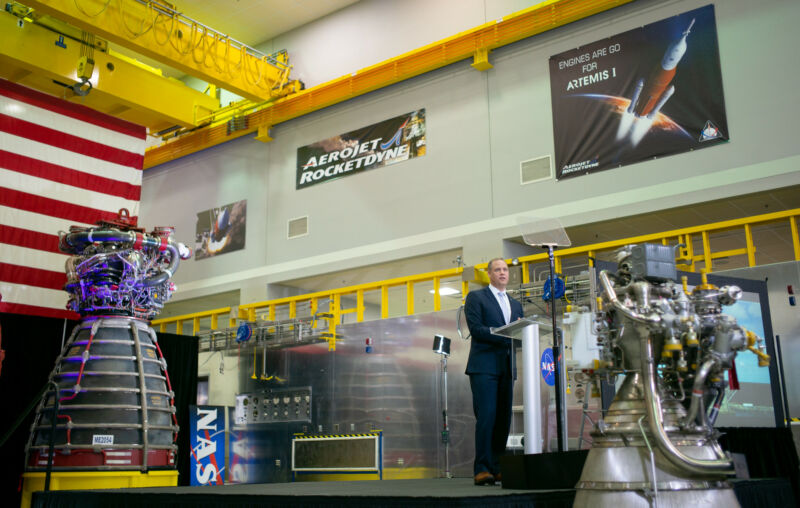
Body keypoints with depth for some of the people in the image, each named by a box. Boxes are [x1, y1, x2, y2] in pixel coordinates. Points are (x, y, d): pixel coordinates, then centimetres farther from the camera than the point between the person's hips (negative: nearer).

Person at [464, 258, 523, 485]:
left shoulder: (516, 305, 23)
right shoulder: (476, 297, 5)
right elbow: (476, 329, -8)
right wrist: (506, 334, -16)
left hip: (507, 368, 6)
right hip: (484, 366, -6)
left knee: (503, 420, 3)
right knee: (486, 417, -12)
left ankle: (497, 468, 9)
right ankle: (482, 469, -10)